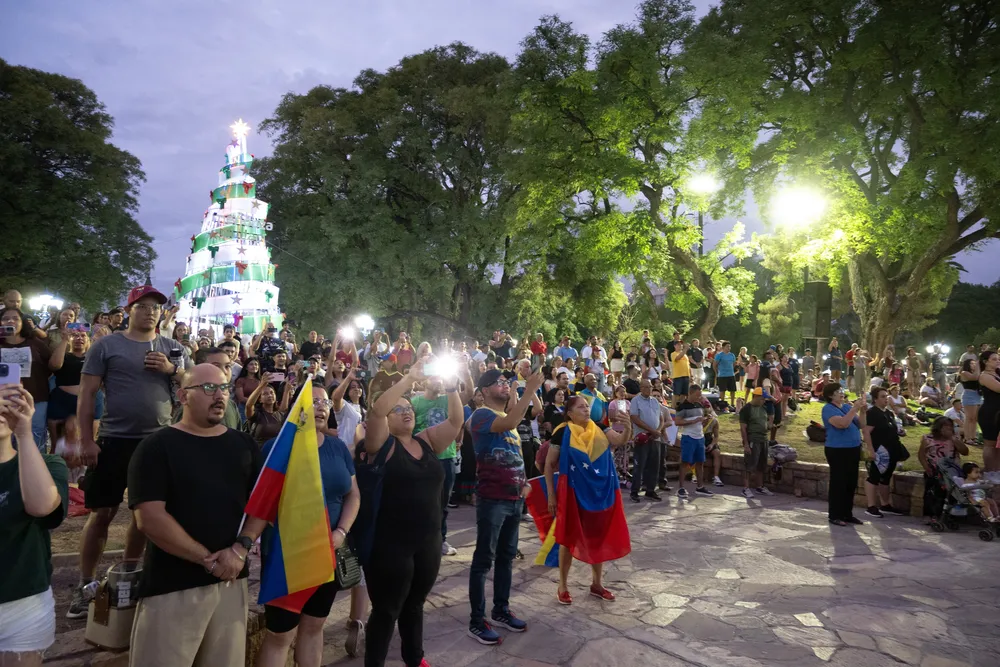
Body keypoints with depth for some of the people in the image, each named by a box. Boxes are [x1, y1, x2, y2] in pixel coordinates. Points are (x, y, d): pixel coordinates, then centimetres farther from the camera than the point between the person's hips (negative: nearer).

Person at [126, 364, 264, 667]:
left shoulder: (244, 445, 8)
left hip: (232, 579, 4)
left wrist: (241, 548, -12)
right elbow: (150, 518, -14)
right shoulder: (157, 446, -6)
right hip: (172, 585, -4)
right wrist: (209, 560, -14)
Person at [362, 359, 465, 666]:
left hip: (428, 542, 6)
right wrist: (409, 379, -26)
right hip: (390, 543, -5)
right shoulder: (383, 444, -9)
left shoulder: (428, 441, 5)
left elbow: (456, 420, -2)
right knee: (386, 610, 9)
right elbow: (376, 411, -25)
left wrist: (451, 388, -15)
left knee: (415, 605, 24)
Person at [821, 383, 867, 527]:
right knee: (838, 483, -3)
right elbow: (842, 423, -25)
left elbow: (861, 425, 11)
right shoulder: (828, 409, -11)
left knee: (851, 483, 13)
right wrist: (855, 409, -21)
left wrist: (862, 411, -3)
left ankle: (847, 513, 23)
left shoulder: (847, 406, 11)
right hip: (838, 451, -8)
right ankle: (834, 515, 5)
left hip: (853, 449, 8)